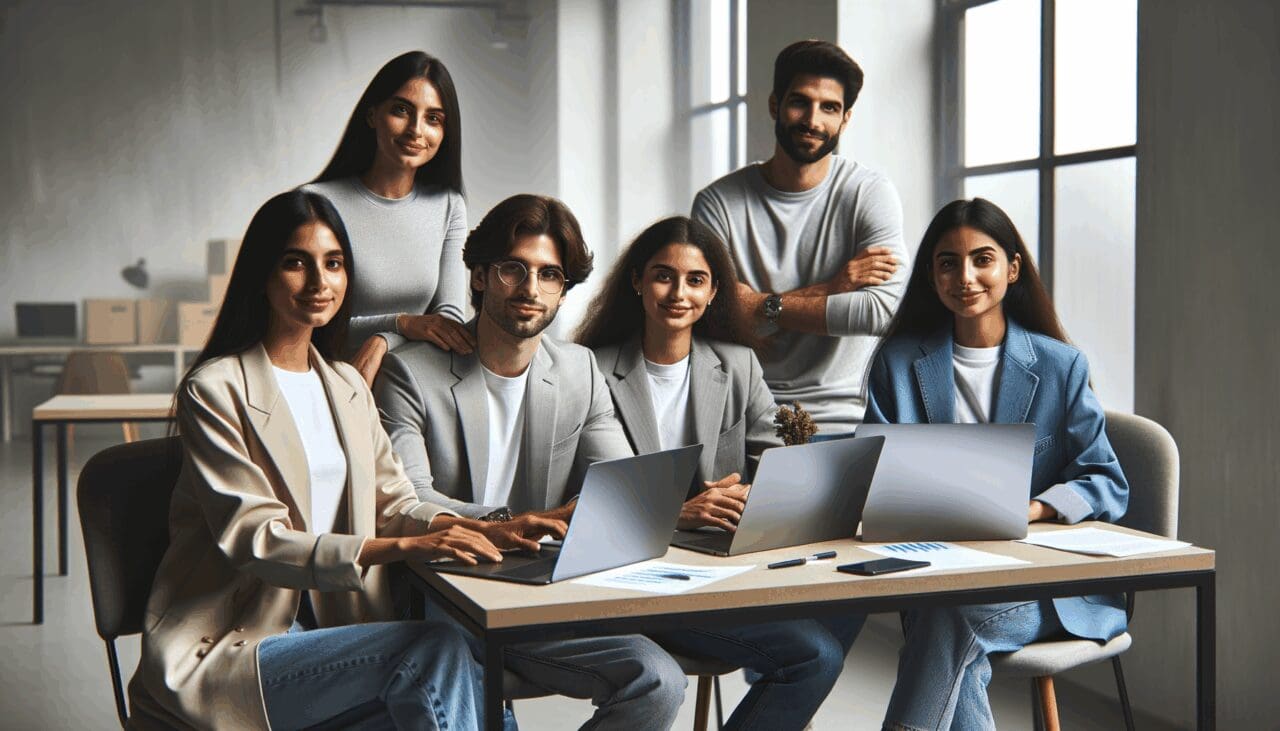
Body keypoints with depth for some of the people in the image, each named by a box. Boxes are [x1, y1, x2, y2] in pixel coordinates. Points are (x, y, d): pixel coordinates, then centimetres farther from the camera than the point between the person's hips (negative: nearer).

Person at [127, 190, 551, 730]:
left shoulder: (347, 387, 16)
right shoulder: (215, 390, -8)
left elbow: (392, 502, 12)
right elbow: (255, 541, -17)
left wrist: (470, 529, -11)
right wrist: (403, 547, -28)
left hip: (326, 629, 6)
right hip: (224, 652, -6)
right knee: (435, 648, -25)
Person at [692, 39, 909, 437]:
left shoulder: (869, 192, -1)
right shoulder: (718, 203, 1)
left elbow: (884, 309, -15)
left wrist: (766, 308, -13)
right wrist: (828, 288, -12)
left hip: (842, 417, 0)